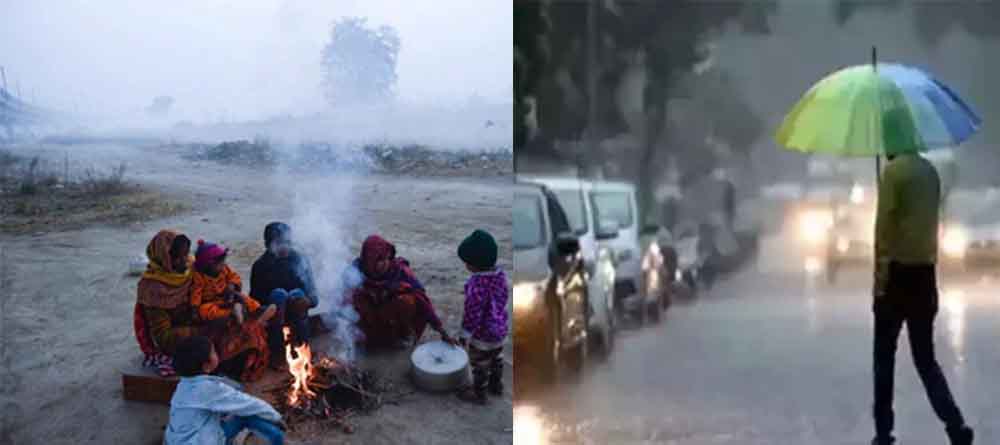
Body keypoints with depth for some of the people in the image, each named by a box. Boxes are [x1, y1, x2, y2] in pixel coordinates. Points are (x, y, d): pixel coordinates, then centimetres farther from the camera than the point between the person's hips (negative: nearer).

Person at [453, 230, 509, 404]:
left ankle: (479, 393, 30)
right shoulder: (500, 275, -8)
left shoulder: (477, 285, -34)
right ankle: (496, 385, 46)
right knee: (496, 358, 27)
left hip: (482, 334, -8)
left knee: (480, 364, 13)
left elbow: (473, 312, -26)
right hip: (500, 329, 8)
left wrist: (465, 334, -14)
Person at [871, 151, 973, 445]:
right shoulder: (931, 171, 11)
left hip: (898, 271, -6)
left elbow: (884, 226, -14)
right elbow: (930, 223, 14)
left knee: (885, 356, 6)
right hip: (925, 273, 6)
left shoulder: (893, 170, -10)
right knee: (925, 358, 10)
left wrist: (880, 279, -12)